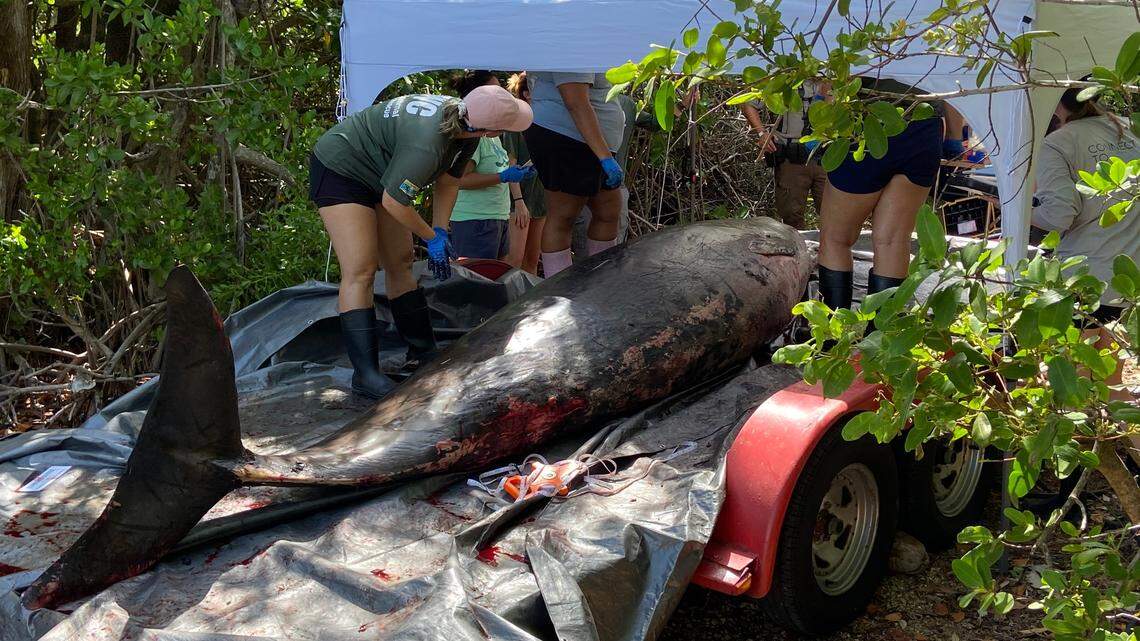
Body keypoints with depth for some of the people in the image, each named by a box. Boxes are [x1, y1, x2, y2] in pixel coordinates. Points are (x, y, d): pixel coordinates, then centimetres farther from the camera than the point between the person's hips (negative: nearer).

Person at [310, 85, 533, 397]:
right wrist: (432, 238, -13)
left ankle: (422, 353, 15)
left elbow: (447, 183, 4)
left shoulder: (461, 114, -9)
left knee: (400, 264, 8)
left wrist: (441, 232, -2)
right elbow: (393, 202, -27)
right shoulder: (426, 145, -39)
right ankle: (365, 374, -17)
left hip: (377, 175, 9)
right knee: (360, 272, -16)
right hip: (339, 170, -9)